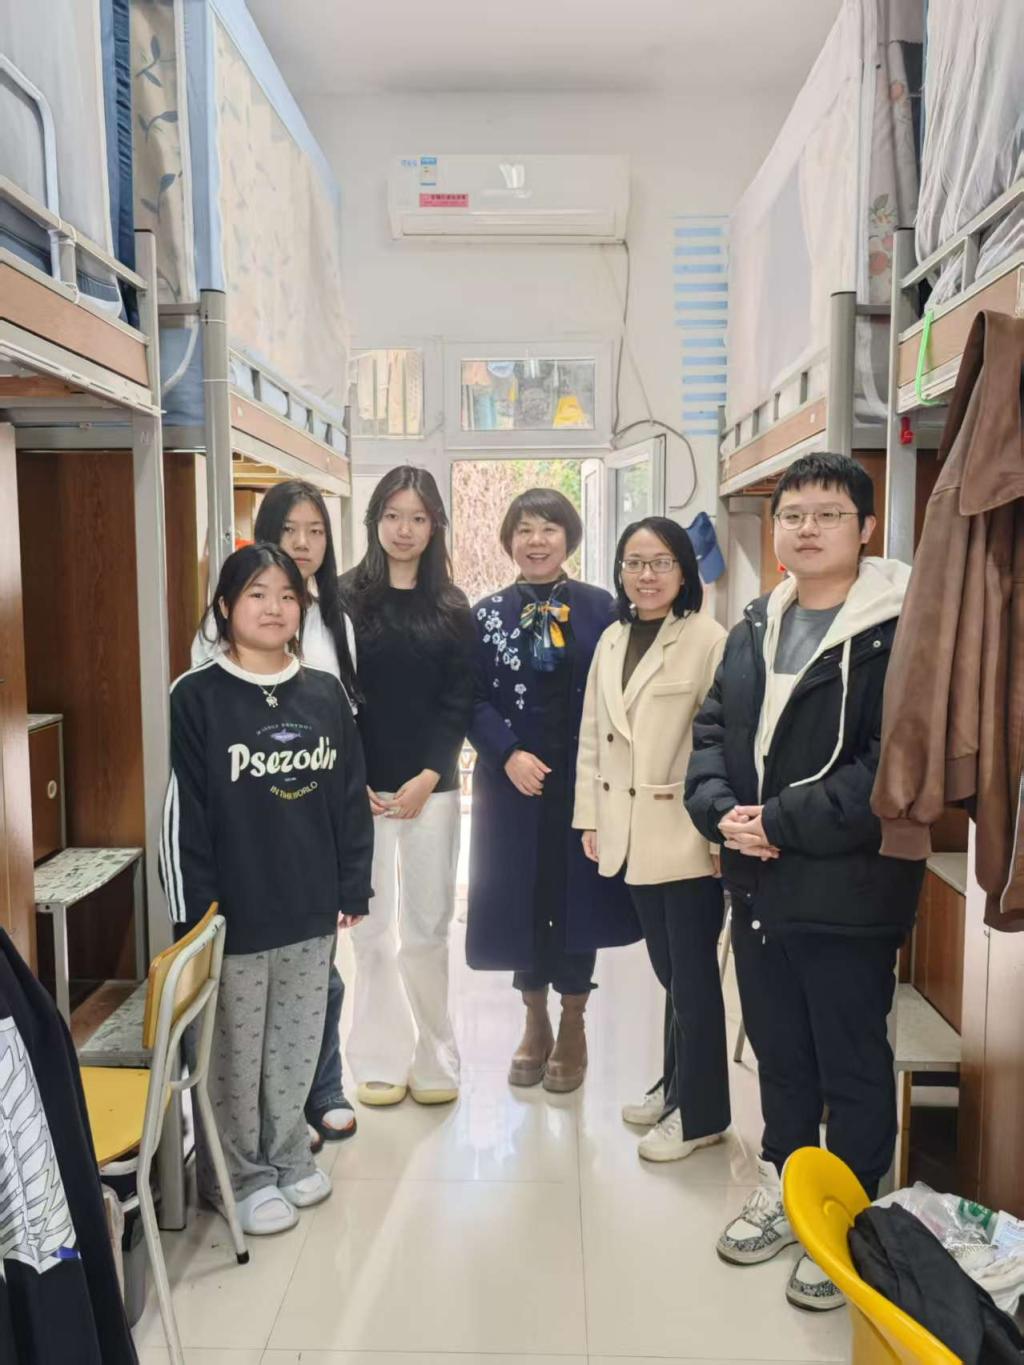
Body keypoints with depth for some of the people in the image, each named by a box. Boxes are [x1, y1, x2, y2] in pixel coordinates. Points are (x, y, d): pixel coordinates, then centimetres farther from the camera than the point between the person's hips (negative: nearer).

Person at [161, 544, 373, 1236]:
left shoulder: (326, 693, 4)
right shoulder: (197, 697, -9)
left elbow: (352, 797, 7)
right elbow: (183, 814, -10)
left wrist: (353, 889, 6)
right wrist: (195, 915, -11)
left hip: (311, 914, 4)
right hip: (233, 915, -4)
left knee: (298, 1044, 17)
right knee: (237, 1053, 10)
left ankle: (289, 1156, 39)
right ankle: (242, 1175, 32)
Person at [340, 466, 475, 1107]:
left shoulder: (452, 607, 6)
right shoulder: (346, 598, 2)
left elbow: (458, 701, 2)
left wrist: (428, 778, -8)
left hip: (431, 786, 1)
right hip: (361, 788, -1)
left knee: (428, 924, 5)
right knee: (373, 926, 5)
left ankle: (433, 1059, 19)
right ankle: (381, 1060, 19)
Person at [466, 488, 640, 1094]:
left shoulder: (600, 607, 2)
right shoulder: (488, 613, 3)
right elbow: (473, 701, -2)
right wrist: (509, 755, -16)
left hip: (584, 777, -1)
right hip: (513, 779, 1)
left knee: (578, 894, 6)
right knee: (522, 896, 8)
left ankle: (573, 1026, 25)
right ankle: (536, 1022, 29)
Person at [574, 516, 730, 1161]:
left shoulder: (709, 640, -12)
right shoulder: (612, 641, 10)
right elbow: (592, 735, 12)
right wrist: (590, 816, 10)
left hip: (688, 833, -6)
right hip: (632, 833, 6)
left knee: (693, 972, 6)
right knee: (668, 968, 19)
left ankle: (700, 1112, 23)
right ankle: (676, 1084, 37)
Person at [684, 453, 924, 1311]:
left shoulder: (900, 629, -13)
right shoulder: (756, 628, 10)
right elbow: (712, 731, 9)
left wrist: (782, 823, -19)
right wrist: (721, 810, -9)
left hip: (848, 894, -6)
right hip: (758, 886, 6)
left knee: (853, 1069, 12)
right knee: (779, 1052, 22)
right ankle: (784, 1189, 42)